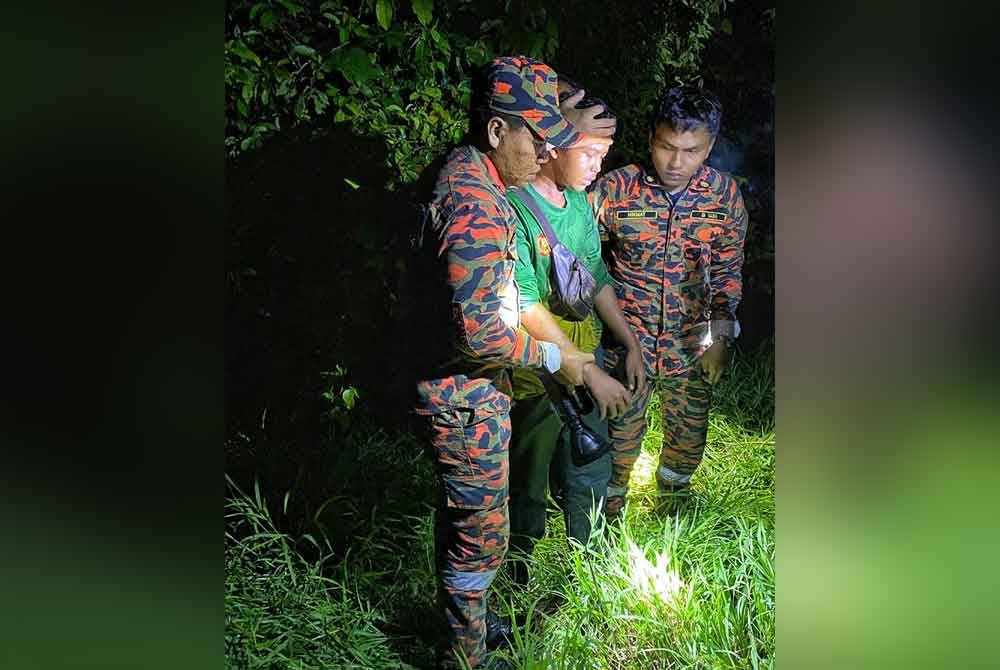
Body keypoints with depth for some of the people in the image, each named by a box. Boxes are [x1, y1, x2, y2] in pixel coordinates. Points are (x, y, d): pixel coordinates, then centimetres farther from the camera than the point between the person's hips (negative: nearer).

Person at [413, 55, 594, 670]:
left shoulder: (462, 174, 5)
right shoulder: (478, 209, -28)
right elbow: (480, 331, -29)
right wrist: (554, 359, -15)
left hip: (453, 383, 10)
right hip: (468, 395, -10)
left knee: (460, 514, 25)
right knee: (482, 533, 7)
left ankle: (460, 613, 45)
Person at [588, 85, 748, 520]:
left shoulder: (725, 195, -6)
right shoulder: (616, 188, -14)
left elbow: (728, 269, 5)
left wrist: (721, 333, -3)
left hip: (691, 348, 3)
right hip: (626, 341, -2)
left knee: (689, 436, 18)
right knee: (619, 435, 10)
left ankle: (671, 500, 47)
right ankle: (608, 518, 34)